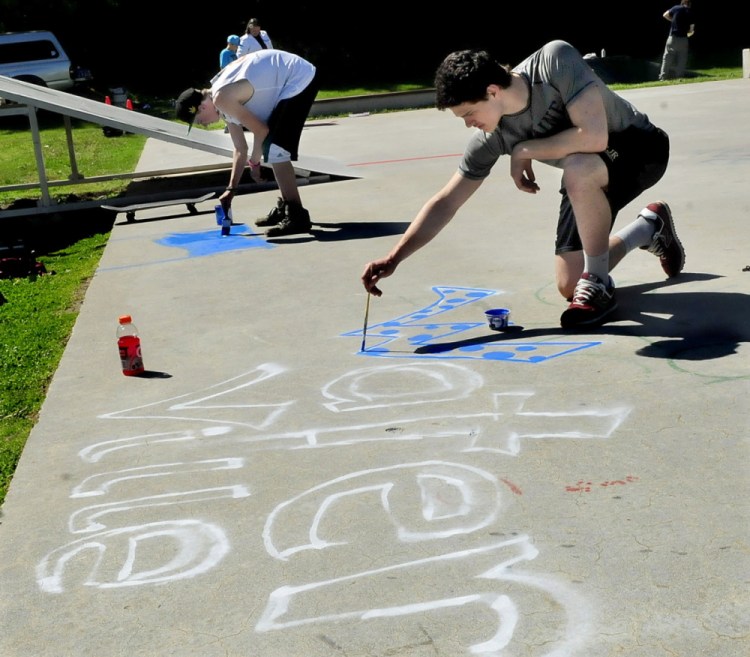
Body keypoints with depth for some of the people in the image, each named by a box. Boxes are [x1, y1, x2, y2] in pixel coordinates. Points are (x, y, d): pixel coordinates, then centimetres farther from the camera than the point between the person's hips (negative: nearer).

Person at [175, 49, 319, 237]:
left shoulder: (221, 99, -18)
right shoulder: (226, 101, 12)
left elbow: (260, 130, -15)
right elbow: (240, 149, 17)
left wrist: (254, 162, 1)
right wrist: (231, 189, 19)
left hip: (299, 79, -10)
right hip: (300, 77, 10)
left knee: (274, 149, -13)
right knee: (272, 146, 18)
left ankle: (297, 216, -10)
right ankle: (285, 207, 25)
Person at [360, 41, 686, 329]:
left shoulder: (555, 59, -32)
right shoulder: (491, 137, -16)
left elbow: (593, 136, -40)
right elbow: (445, 203, -11)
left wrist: (523, 152, -26)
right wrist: (393, 259, -19)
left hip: (640, 146, -6)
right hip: (588, 182, 6)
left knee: (577, 169, -40)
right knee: (569, 285, 2)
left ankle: (598, 285, -17)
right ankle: (650, 226, 29)